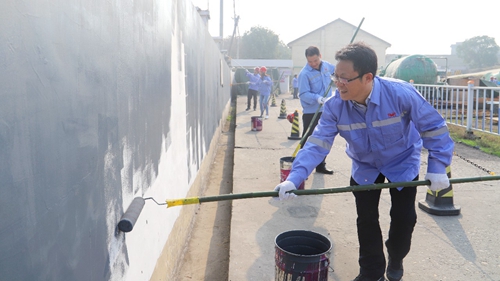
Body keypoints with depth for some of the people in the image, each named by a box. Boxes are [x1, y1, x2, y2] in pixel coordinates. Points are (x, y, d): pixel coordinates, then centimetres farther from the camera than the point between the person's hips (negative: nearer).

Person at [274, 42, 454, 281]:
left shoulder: (401, 93, -32)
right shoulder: (334, 106, -26)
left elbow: (433, 127, -20)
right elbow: (317, 144, -29)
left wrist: (437, 167, -23)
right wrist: (294, 179, -41)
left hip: (402, 163, -1)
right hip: (364, 166, 2)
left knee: (404, 218, 6)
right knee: (366, 220, 5)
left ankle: (396, 260, 39)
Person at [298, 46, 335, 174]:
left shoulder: (326, 65, 3)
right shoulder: (304, 74, -17)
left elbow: (336, 70, 27)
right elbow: (303, 94, -22)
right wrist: (317, 98, -36)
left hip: (326, 110, 7)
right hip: (311, 112, -6)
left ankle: (320, 165, 27)